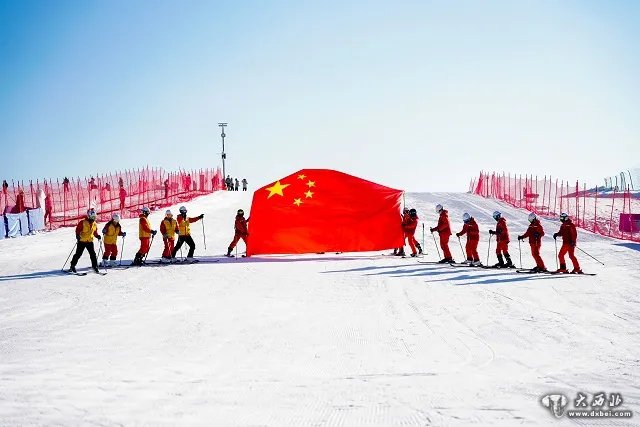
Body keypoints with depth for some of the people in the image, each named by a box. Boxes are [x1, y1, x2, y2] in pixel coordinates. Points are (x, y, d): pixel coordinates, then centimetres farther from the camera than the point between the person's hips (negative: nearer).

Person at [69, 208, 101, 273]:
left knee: (93, 254, -1)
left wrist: (97, 236, 0)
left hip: (90, 241, 4)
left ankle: (95, 267, 7)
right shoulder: (83, 222, -9)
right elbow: (78, 229, -8)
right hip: (82, 241, -4)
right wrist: (78, 235, -23)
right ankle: (72, 266, 10)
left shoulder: (95, 224, 8)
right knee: (78, 254, 0)